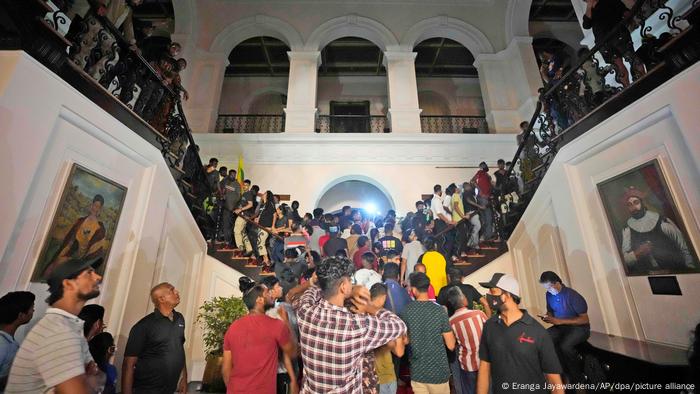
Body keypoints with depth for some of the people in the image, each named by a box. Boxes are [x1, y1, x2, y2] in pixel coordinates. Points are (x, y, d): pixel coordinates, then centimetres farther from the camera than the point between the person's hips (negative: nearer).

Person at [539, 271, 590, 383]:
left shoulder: (573, 296, -19)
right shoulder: (549, 295, 0)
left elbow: (585, 319, -17)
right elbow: (550, 311, 15)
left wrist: (560, 321, -24)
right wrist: (548, 317, -10)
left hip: (579, 327, -5)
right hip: (560, 327, 6)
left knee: (565, 346, -34)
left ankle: (578, 379, -6)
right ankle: (567, 373, -5)